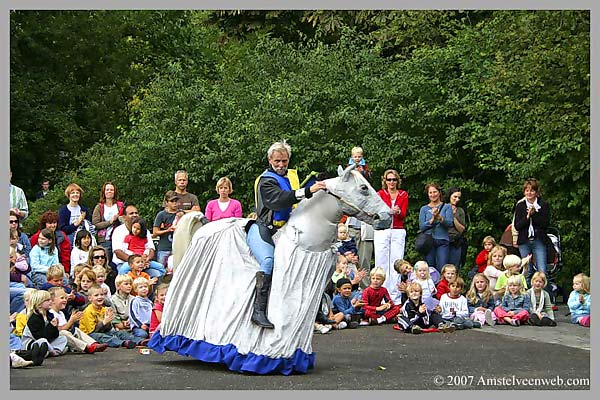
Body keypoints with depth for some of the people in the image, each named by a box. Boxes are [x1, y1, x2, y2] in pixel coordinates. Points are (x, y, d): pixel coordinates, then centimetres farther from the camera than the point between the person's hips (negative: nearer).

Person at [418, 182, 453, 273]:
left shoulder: (446, 207, 9)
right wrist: (432, 219, -12)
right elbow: (421, 227, 2)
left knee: (442, 269, -9)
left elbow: (450, 223, -4)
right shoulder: (424, 209, 11)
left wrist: (439, 217, -20)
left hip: (442, 241, -1)